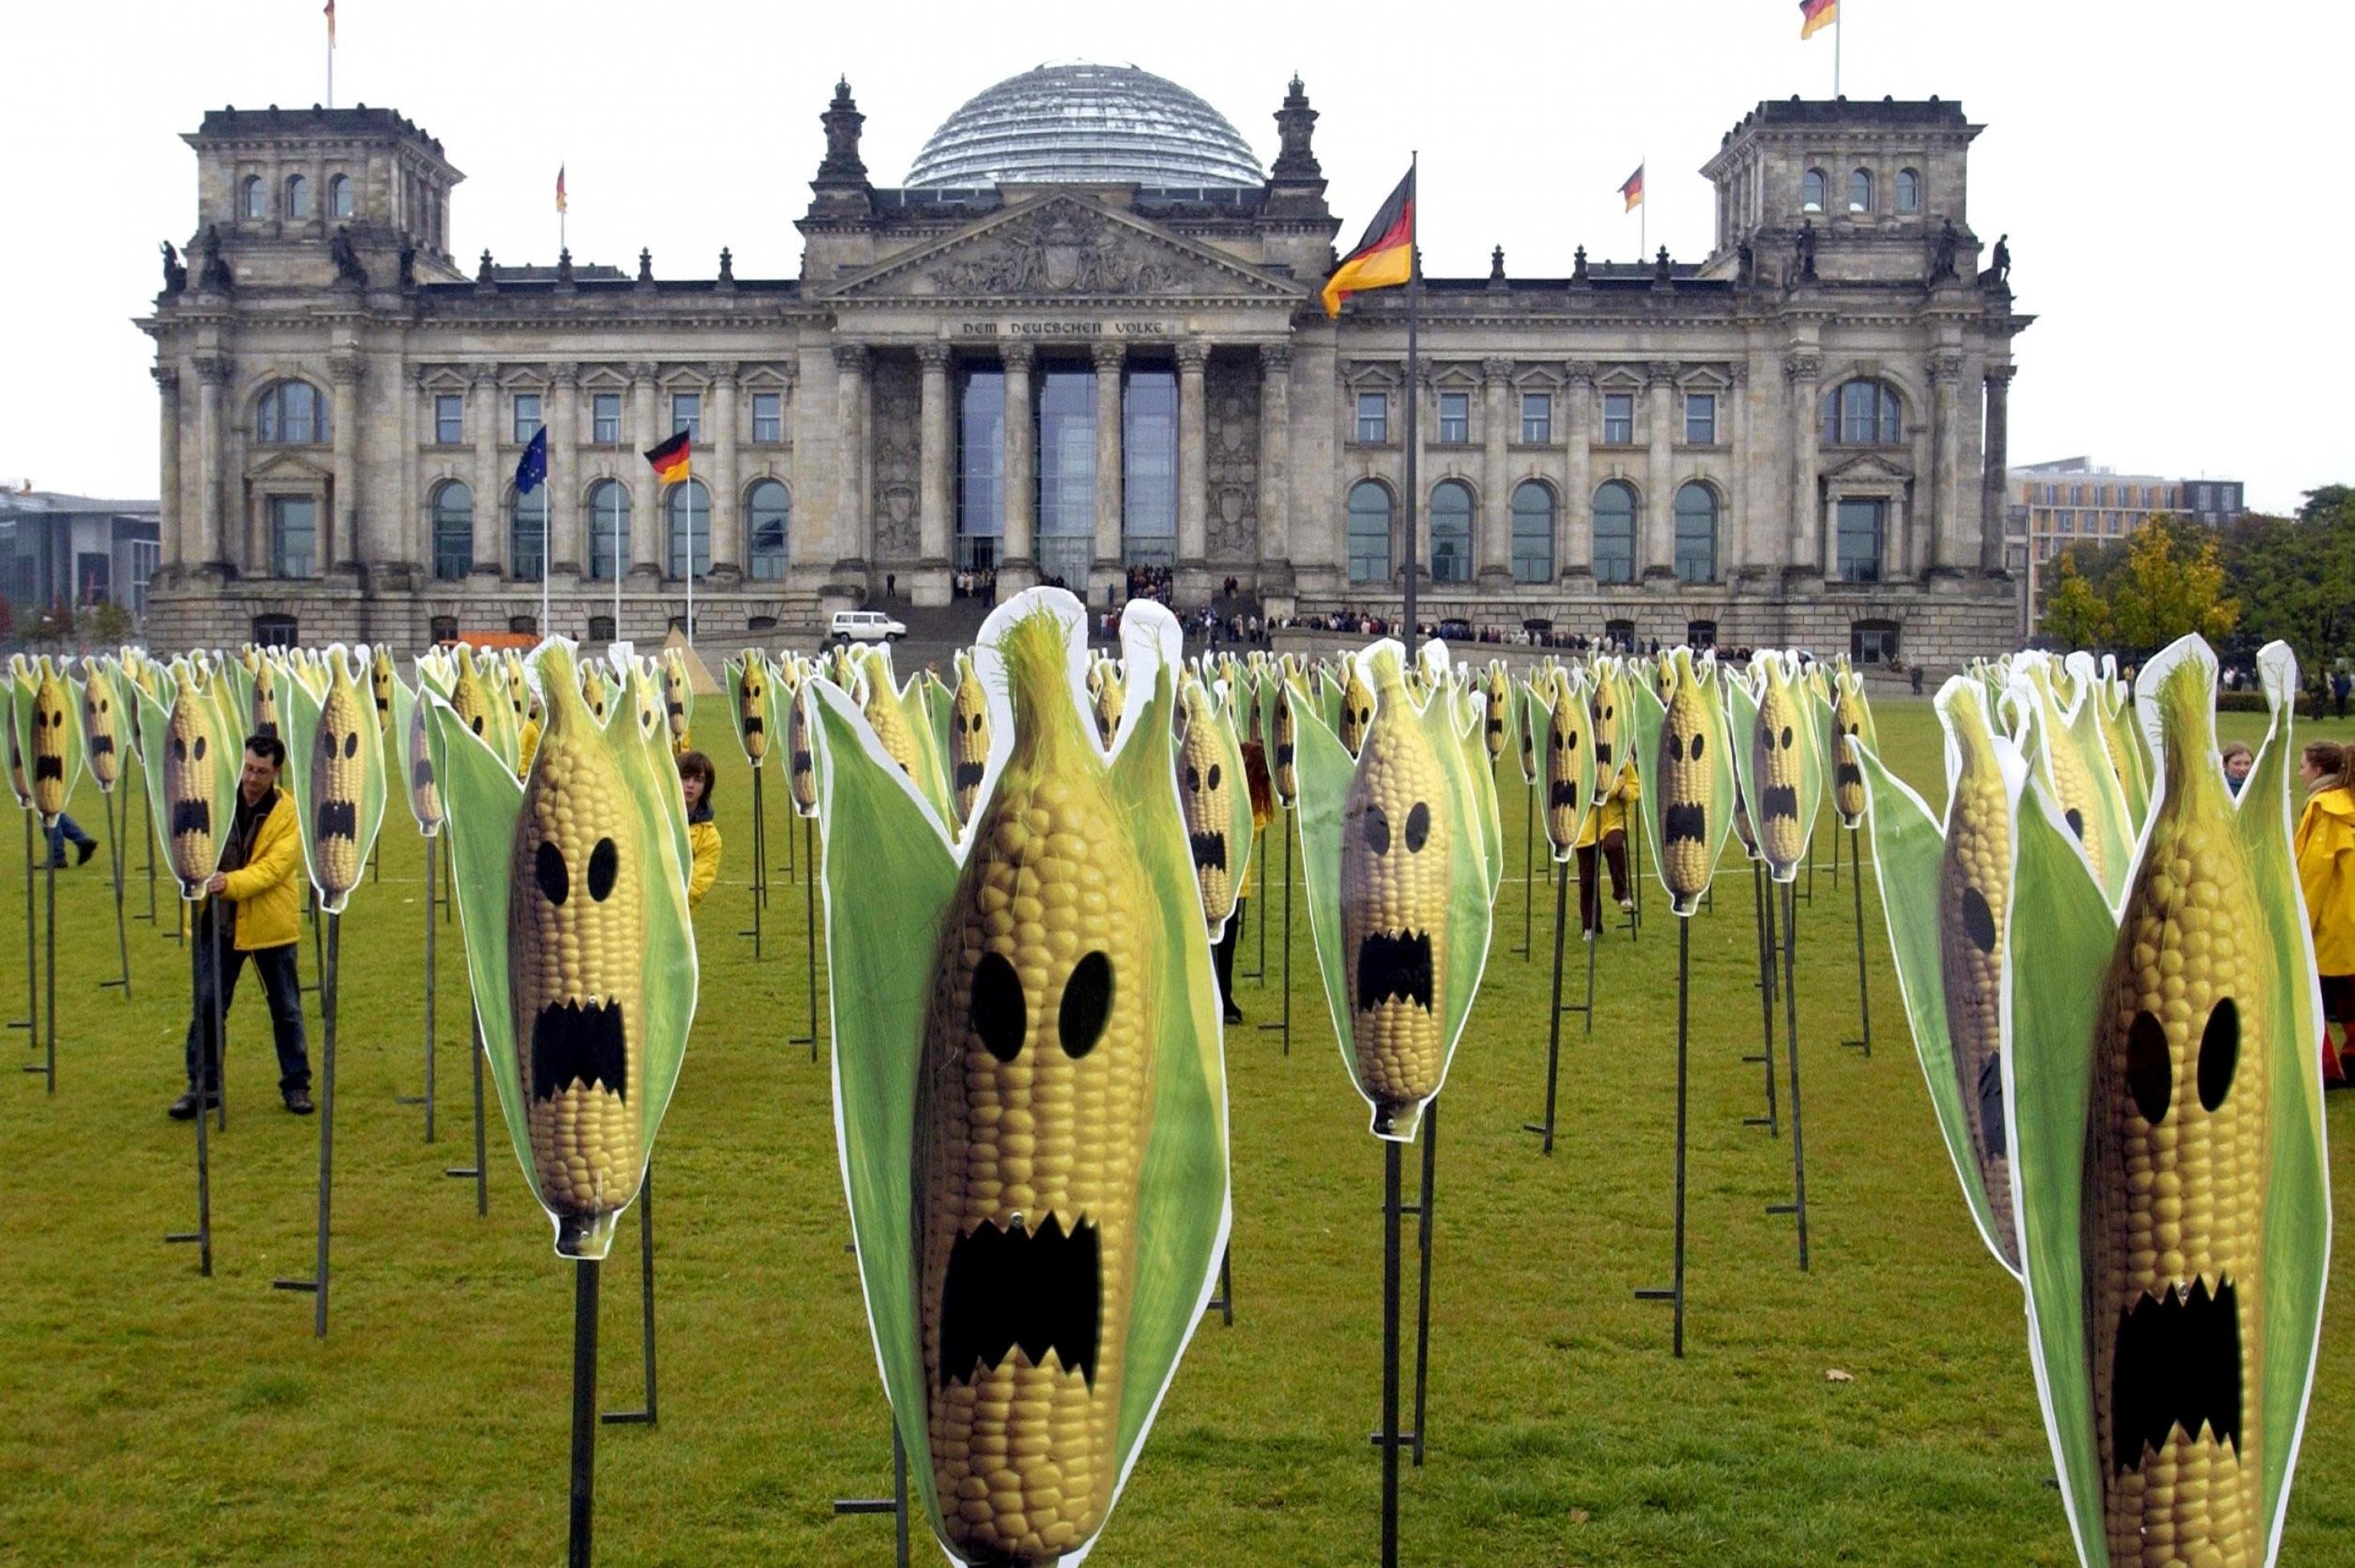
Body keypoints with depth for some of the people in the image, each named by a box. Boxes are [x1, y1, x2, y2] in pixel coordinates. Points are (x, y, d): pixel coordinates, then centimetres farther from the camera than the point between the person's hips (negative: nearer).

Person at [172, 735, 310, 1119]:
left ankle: (296, 1085, 19)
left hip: (270, 925, -2)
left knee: (286, 1010, 7)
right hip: (219, 923, 3)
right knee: (206, 1006, 0)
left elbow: (275, 867, -18)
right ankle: (202, 1087, 11)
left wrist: (232, 883, -32)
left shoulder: (289, 813, -8)